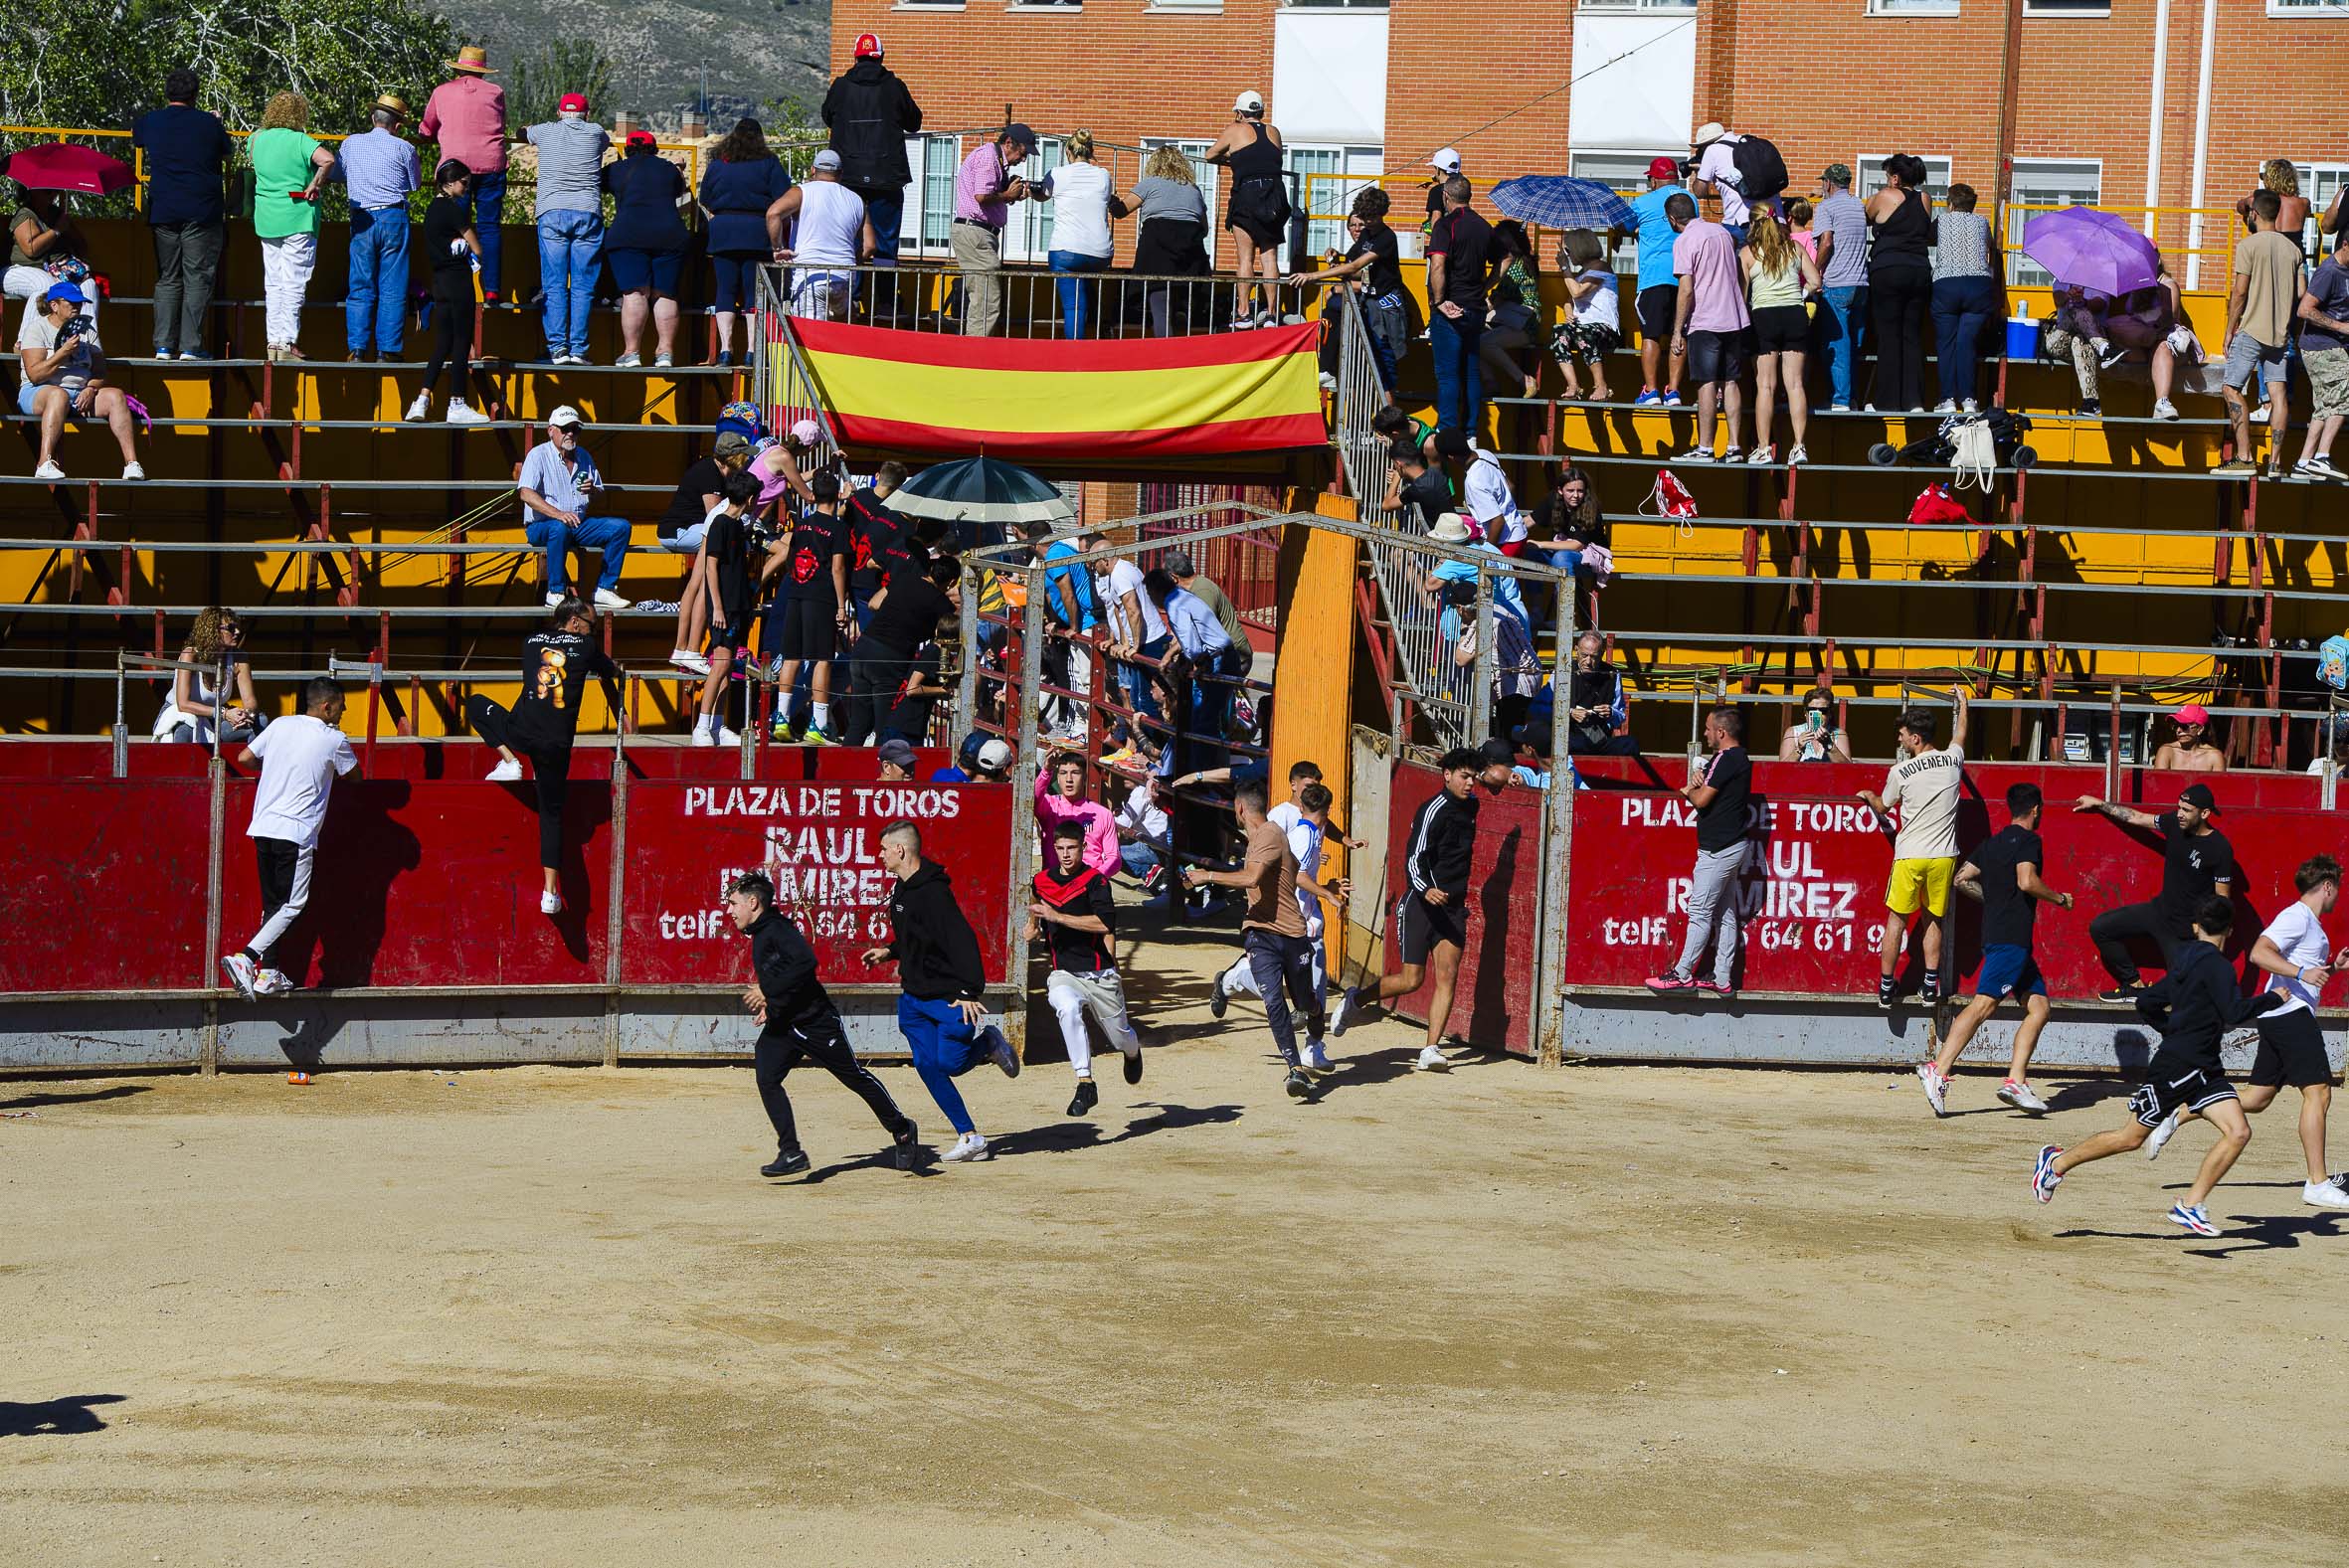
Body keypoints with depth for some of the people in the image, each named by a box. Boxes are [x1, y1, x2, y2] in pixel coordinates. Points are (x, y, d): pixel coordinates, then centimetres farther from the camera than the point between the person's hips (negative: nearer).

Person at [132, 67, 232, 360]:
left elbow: (137, 141, 28)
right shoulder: (209, 123, -2)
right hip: (203, 212, -3)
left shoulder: (150, 122, 6)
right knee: (198, 279, -1)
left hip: (163, 212, 3)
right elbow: (228, 153, 14)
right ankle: (191, 345, -5)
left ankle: (164, 346, 4)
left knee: (167, 279, 10)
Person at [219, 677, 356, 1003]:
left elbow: (244, 758, 15)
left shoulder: (280, 726, 10)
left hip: (262, 827, 6)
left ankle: (267, 975, 14)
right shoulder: (334, 740, -2)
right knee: (293, 905, -3)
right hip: (296, 832, -6)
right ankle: (244, 958, -18)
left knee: (273, 903, 14)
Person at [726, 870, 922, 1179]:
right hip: (782, 1024, 9)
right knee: (765, 1077, -9)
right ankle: (790, 1153, -8)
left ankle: (901, 1131, 19)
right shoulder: (759, 935, 14)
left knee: (855, 1076, 3)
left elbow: (805, 963, -31)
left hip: (814, 1020, -9)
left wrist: (769, 994, -27)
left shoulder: (777, 929, -17)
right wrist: (770, 1007, 17)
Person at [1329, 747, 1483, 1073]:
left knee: (1447, 975, -8)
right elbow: (1414, 859, -20)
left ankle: (1431, 1050, -9)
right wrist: (1426, 890, -34)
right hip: (1420, 903, -6)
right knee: (1412, 980, -5)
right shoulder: (1434, 810, -13)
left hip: (1452, 906, 6)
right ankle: (1355, 999, 21)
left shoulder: (1470, 807, 12)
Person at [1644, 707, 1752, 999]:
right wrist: (1699, 783, -2)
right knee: (1725, 914, 10)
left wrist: (1688, 790, 3)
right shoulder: (1740, 759, 16)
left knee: (1700, 911, -6)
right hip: (1732, 846, 10)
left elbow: (1701, 800, -18)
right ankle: (1723, 980, 12)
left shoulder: (1726, 760, -16)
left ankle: (1682, 975, -4)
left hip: (1717, 849, -10)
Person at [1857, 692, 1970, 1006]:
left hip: (1909, 855, -3)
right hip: (1944, 855, 3)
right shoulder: (1953, 759, 1)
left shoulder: (1900, 771, -8)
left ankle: (1886, 987, 10)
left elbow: (1883, 808, 11)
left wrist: (1869, 797, 35)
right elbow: (1960, 732, 25)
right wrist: (1962, 702, 44)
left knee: (1896, 919, 7)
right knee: (1934, 920, 14)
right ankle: (1931, 985, 13)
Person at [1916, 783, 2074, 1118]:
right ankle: (1938, 1070, -22)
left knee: (2038, 1007, 8)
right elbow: (2027, 881, -19)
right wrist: (2060, 898, -4)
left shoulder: (1991, 842, 19)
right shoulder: (2028, 840, -5)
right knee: (1983, 1005, -15)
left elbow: (1962, 880, 17)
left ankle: (2016, 1081, 0)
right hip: (2011, 937, -9)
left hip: (1996, 934, 9)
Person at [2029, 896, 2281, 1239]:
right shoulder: (2216, 965, -15)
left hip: (2204, 1070, 9)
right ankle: (2057, 1162, 22)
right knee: (2132, 1137, 5)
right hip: (2173, 1068, -9)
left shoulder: (2186, 964, 11)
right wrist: (2272, 998, -10)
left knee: (2239, 1133, -7)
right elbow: (2235, 1012, -24)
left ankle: (2190, 1205, -5)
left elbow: (2147, 1003, 16)